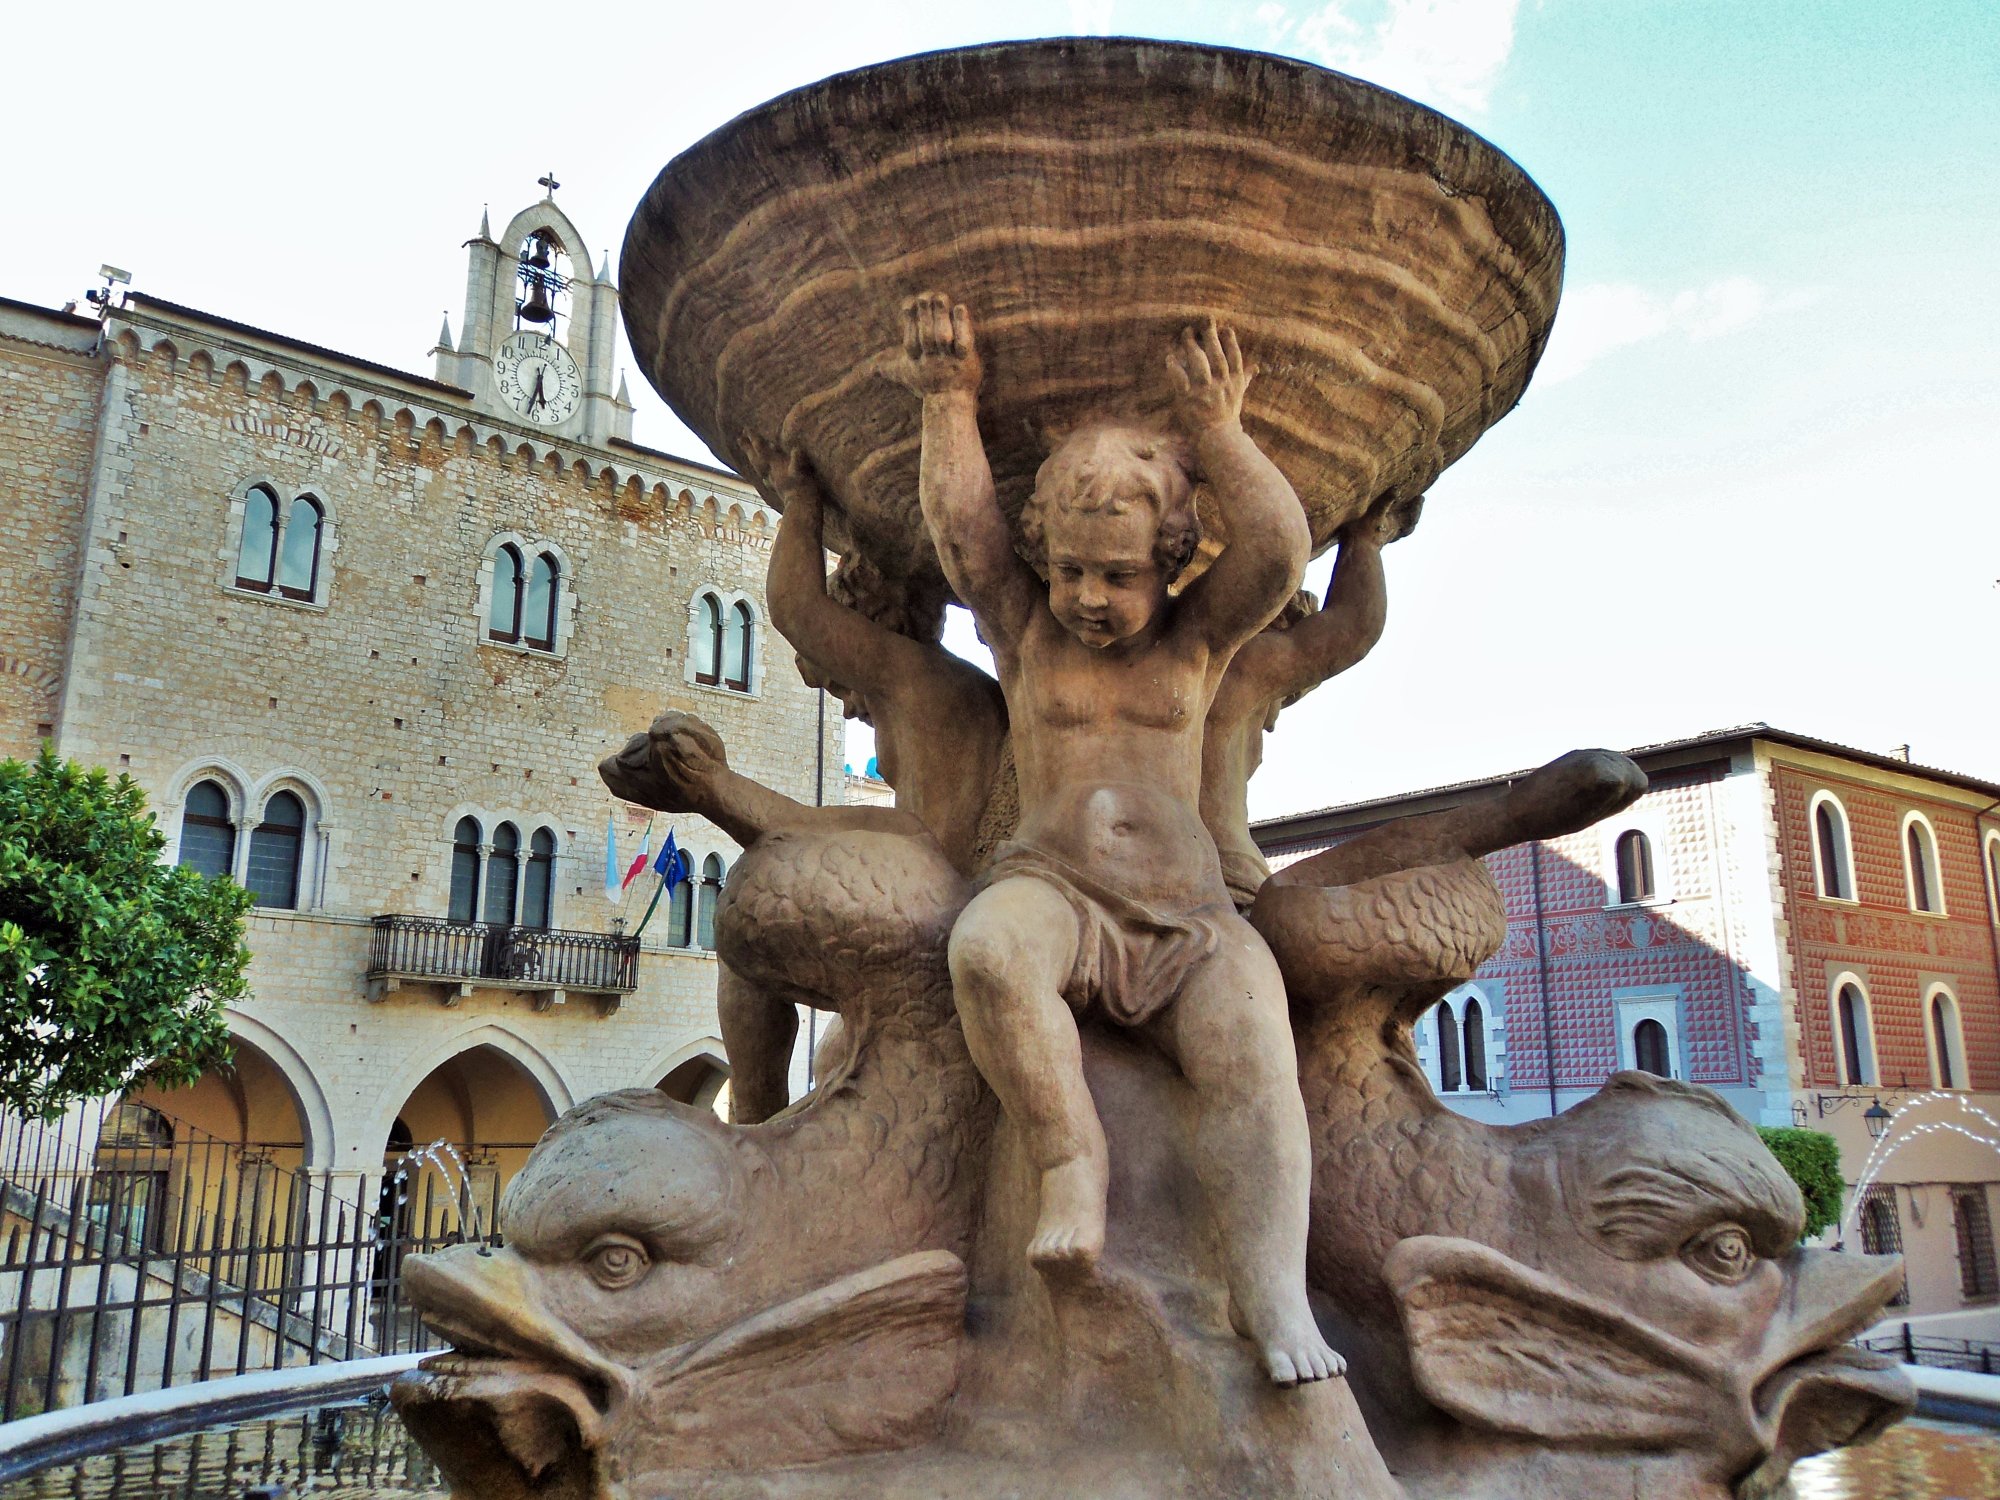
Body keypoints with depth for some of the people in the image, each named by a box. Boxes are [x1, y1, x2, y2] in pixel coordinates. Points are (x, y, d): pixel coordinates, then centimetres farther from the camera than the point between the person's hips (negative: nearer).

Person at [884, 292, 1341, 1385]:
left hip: (1189, 925, 1)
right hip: (1053, 896, -1)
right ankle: (1070, 1163, -23)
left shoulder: (1198, 637, 13)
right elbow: (960, 527, 0)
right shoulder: (1023, 630, 13)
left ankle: (1273, 1295, -34)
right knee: (985, 947, -37)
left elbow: (1281, 550, -2)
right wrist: (951, 401, 1)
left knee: (1255, 1056, -27)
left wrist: (1215, 433, 0)